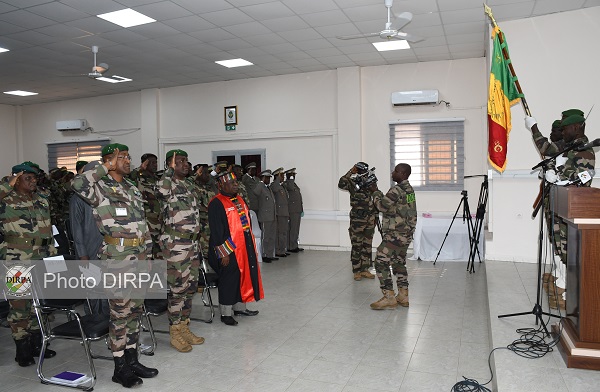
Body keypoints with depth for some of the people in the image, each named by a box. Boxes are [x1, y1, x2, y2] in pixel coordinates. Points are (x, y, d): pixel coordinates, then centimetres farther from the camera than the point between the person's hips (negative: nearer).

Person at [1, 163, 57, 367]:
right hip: (17, 264, -5)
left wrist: (53, 254, 14)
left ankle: (37, 345, 26)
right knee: (19, 306, 2)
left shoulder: (42, 201, 11)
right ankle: (22, 351, 15)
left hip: (41, 262, 5)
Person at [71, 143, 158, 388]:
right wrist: (106, 168, -16)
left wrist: (148, 255, 16)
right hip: (117, 259, -7)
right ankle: (120, 368, 15)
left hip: (139, 257, 7)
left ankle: (132, 360, 26)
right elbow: (78, 183, -30)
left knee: (135, 310, 14)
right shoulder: (100, 187, -6)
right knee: (120, 313, 1)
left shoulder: (132, 187, 16)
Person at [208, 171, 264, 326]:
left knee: (244, 276, 16)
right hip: (229, 250, -9)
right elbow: (216, 231, -17)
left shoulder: (239, 200, 13)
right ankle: (226, 313, 15)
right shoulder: (216, 204, -14)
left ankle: (240, 307, 32)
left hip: (246, 247, 9)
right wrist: (224, 253, -19)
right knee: (229, 280, 1)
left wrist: (252, 245, 16)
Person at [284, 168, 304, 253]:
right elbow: (291, 188, -33)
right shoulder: (285, 184, -9)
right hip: (292, 211, -9)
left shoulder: (294, 184, 20)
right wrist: (291, 178, -20)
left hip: (297, 210, 9)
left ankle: (295, 246, 20)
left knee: (296, 229, 13)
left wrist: (301, 209, 22)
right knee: (292, 229, -6)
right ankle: (291, 247, 0)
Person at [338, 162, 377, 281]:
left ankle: (365, 270, 20)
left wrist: (375, 215, 16)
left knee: (367, 246, 10)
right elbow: (341, 184, -30)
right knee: (357, 246, 0)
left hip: (370, 219, 5)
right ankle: (356, 271, 10)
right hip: (357, 219, -5)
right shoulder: (353, 183, -8)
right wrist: (350, 172, -27)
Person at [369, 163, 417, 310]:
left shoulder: (397, 189, -17)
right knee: (399, 263, 17)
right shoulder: (409, 189, 14)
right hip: (406, 234, 10)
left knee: (381, 262, -7)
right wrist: (377, 192, 12)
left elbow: (382, 206, -14)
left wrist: (375, 192, 0)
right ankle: (403, 296, 21)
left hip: (395, 234, -10)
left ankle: (389, 298, -6)